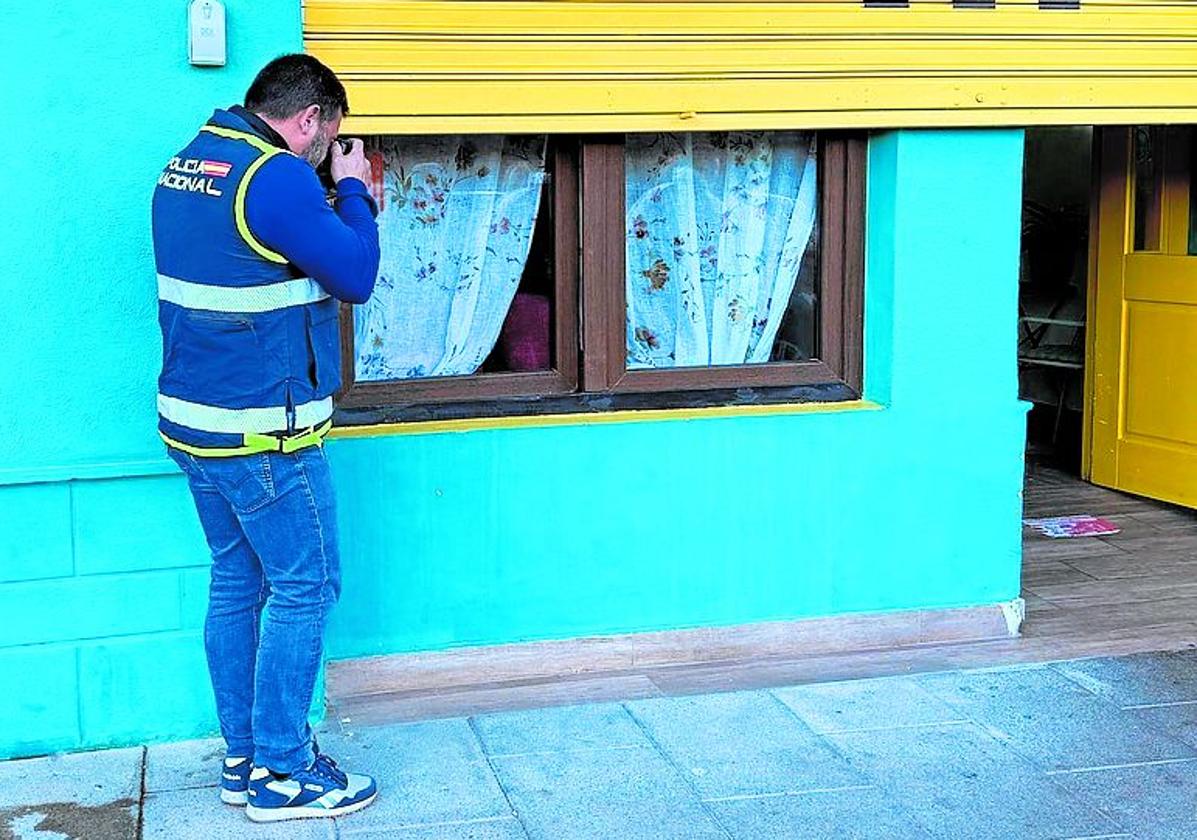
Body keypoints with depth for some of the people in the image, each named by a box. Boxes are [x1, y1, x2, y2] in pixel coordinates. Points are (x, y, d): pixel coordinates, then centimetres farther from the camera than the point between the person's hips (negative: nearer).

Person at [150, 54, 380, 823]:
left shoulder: (185, 165, 11)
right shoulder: (277, 177, -18)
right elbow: (356, 275, -14)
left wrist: (338, 202, 14)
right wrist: (353, 193, 0)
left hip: (193, 417, 9)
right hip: (263, 432, -9)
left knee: (235, 582, 15)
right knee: (304, 588, 1)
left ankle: (242, 758, 24)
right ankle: (282, 774, 8)